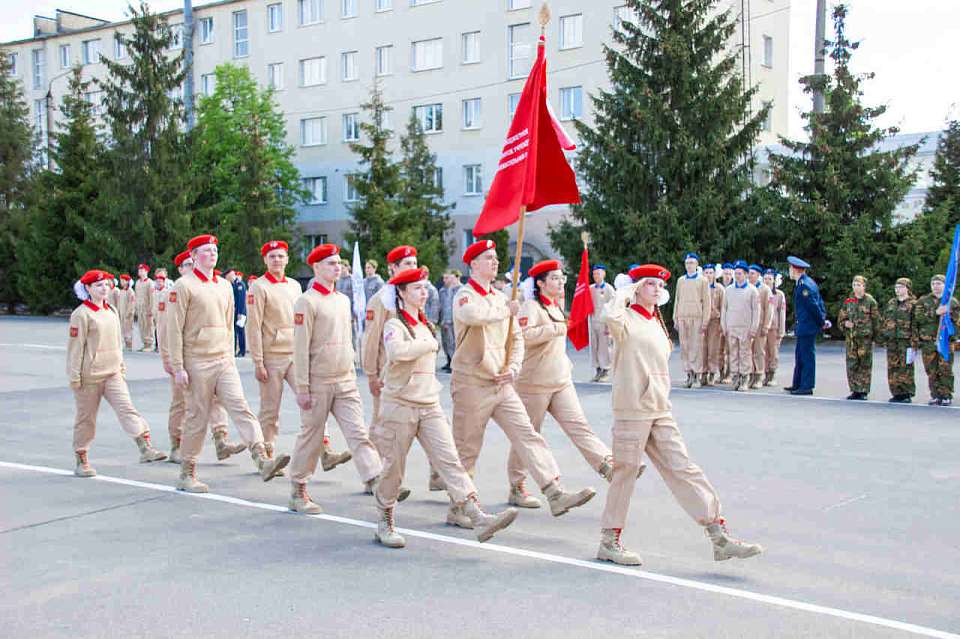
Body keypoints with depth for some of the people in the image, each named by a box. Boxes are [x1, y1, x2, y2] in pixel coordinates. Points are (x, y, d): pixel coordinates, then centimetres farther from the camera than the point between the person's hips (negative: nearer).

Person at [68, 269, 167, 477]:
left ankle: (145, 447, -18)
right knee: (86, 418, 6)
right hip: (89, 376, -5)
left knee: (127, 408, -10)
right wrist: (74, 376, -11)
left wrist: (121, 366, 20)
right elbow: (75, 347, -10)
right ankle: (81, 461, 18)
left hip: (113, 374, 5)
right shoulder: (81, 314, -10)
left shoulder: (112, 311, 10)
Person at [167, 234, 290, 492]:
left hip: (224, 361, 5)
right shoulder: (184, 286, -6)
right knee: (197, 418, 3)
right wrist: (178, 367, -12)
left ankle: (263, 461, -20)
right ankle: (186, 475, 16)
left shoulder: (225, 285, 12)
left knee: (241, 407, -10)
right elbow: (175, 329, -9)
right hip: (197, 362, -5)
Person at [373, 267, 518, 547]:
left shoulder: (427, 326, 15)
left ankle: (479, 519, -19)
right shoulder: (394, 325, -8)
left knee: (449, 461, -8)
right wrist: (430, 344, -19)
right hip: (400, 405, -6)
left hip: (430, 407, 6)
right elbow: (397, 351, -30)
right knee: (394, 466, 5)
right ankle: (385, 524, 23)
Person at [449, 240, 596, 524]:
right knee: (467, 449, 4)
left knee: (529, 437, -2)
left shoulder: (501, 298, 13)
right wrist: (506, 310, -19)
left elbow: (516, 338, 16)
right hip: (471, 385, -6)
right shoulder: (465, 296, -10)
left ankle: (556, 495, -5)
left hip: (502, 384, 7)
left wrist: (512, 368, -3)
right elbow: (472, 314, -36)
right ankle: (457, 508, 17)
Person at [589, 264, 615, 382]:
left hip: (604, 322, -5)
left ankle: (606, 372, 5)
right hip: (593, 321, 5)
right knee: (594, 347, 6)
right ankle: (597, 371, 13)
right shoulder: (590, 288, 10)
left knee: (604, 347, -3)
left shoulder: (609, 289, -3)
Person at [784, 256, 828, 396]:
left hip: (807, 327, -10)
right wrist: (823, 320, 13)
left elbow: (814, 306, -19)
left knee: (807, 356, -4)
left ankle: (807, 387, 0)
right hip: (804, 327, 10)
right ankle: (798, 384, 23)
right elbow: (819, 302, 16)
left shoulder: (803, 285, -18)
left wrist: (822, 322, -10)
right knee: (800, 355, 16)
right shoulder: (807, 282, 13)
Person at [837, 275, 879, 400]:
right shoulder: (848, 301, 10)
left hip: (865, 337, -3)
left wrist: (875, 334, -1)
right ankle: (855, 390, 11)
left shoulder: (870, 301, 0)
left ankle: (863, 391, 7)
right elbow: (841, 318, 17)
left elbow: (875, 320, 2)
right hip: (850, 337, 3)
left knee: (865, 364, 0)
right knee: (851, 364, 2)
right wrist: (845, 323, -4)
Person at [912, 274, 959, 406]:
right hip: (928, 342, 1)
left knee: (945, 370, -3)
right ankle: (935, 395, 11)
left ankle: (946, 395, 4)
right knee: (932, 371, 3)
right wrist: (935, 313, -16)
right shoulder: (923, 301, 9)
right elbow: (918, 317, -5)